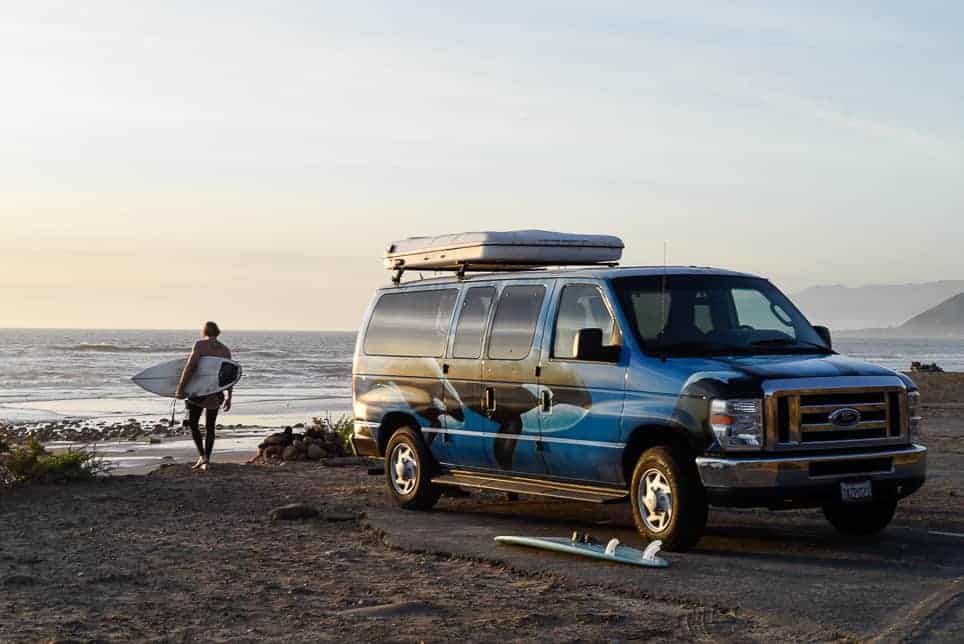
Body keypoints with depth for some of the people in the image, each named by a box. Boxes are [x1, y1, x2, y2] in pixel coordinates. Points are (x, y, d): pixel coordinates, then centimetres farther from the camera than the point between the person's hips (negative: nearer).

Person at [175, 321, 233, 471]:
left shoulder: (200, 345, -6)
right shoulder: (225, 350, 6)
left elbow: (190, 367, -16)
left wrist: (180, 388, -14)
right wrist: (229, 397, 13)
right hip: (216, 394, 4)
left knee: (193, 423, 11)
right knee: (210, 427, 15)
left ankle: (202, 456, -3)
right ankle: (206, 461, 13)